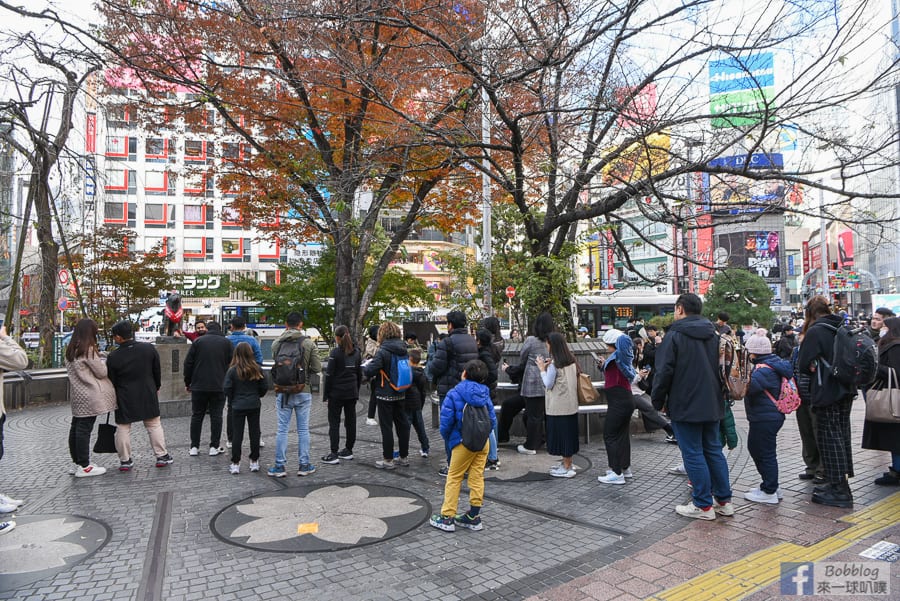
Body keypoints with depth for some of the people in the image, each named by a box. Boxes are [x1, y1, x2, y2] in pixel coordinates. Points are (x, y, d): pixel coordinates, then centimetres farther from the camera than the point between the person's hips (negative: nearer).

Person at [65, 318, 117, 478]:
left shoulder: (71, 350, 12)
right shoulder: (88, 349, -13)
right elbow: (101, 372, -10)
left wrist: (97, 357, 10)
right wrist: (103, 362, 8)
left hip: (77, 395, 9)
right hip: (89, 396, -9)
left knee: (76, 428, 13)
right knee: (85, 429, -6)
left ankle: (77, 462, 23)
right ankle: (84, 466, -2)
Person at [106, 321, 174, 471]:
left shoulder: (113, 357, -11)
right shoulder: (149, 348, -6)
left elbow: (111, 381, -3)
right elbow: (157, 372, 3)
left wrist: (113, 400, 11)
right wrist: (156, 388, 17)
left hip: (124, 399, -2)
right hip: (148, 395, 2)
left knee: (123, 428, 11)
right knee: (154, 425, 10)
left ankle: (125, 460, 16)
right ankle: (162, 456, 13)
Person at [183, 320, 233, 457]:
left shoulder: (198, 341, 2)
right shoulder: (226, 343, 2)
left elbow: (188, 363, 2)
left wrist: (187, 382, 11)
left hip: (199, 386, 1)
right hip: (219, 387, 0)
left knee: (197, 415, 10)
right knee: (216, 416, 5)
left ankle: (194, 447, 12)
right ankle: (214, 447, 5)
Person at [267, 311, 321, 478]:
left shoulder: (276, 343, -3)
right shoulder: (308, 343, -8)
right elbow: (317, 368, -7)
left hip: (282, 391, 1)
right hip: (303, 392, -1)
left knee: (282, 429, 8)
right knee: (303, 430, 8)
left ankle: (280, 466, 13)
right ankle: (304, 465, 15)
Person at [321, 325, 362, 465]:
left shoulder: (335, 352, -12)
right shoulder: (356, 352, 6)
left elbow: (329, 375, -12)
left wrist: (325, 395, -6)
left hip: (336, 393, -6)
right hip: (352, 393, 6)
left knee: (334, 423, 0)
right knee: (350, 421, 12)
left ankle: (334, 454, -2)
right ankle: (348, 451, 20)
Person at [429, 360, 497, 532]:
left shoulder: (453, 394, -9)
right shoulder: (484, 394, 5)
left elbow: (446, 422, -12)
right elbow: (493, 419, 5)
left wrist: (448, 438, 6)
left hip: (463, 442, -5)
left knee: (453, 478, 5)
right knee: (477, 477, 11)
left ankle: (447, 517, 9)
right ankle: (474, 516, 18)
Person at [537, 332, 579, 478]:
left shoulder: (554, 364, -16)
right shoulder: (571, 361, 8)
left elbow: (548, 385, -12)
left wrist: (542, 369, -3)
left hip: (558, 407, -8)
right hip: (571, 404, 8)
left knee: (560, 434, 0)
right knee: (568, 432, 16)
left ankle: (567, 468, 7)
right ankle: (567, 463, 27)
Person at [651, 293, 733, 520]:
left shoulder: (674, 336, -12)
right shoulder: (714, 335, 11)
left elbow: (663, 372, -15)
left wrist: (658, 401, -3)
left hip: (685, 407, -7)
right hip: (712, 405, 7)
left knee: (693, 454, 0)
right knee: (714, 450, 15)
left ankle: (703, 505, 6)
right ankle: (724, 501, 21)